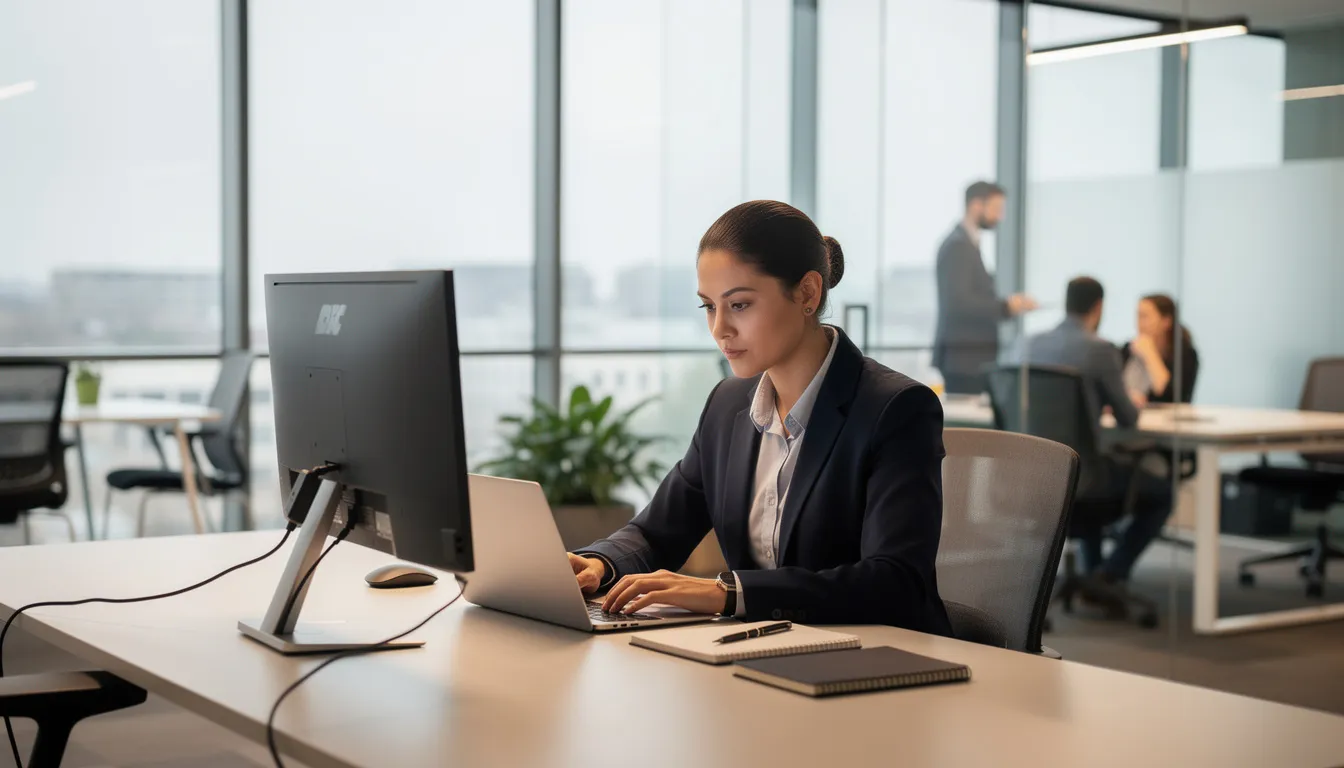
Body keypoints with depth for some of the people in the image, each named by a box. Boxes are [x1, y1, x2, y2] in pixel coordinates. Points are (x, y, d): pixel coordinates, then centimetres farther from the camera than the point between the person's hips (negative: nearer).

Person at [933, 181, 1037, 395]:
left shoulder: (967, 244, 18)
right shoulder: (958, 245, -12)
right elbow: (957, 302, -21)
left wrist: (1008, 305, 7)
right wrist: (1006, 306, -20)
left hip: (970, 358, 9)